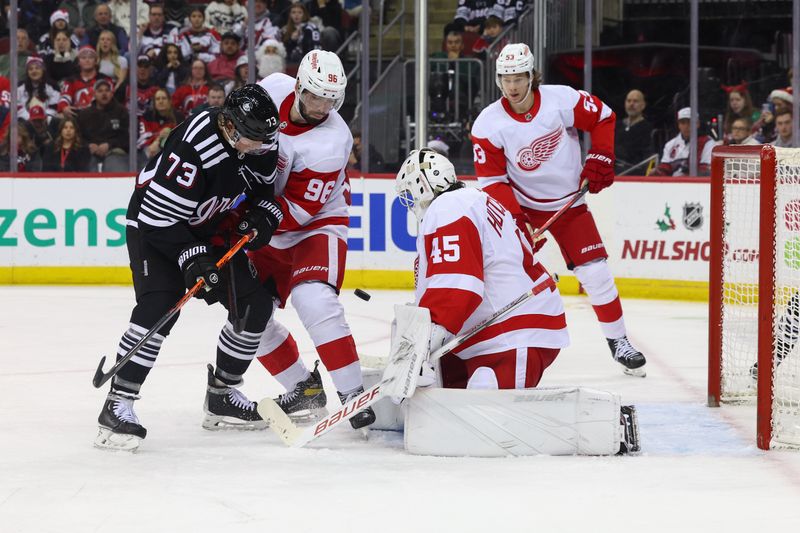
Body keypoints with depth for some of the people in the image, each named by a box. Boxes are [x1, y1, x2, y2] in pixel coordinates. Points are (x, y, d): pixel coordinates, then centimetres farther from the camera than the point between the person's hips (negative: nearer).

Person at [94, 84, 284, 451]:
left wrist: (263, 217, -13)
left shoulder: (258, 142, -13)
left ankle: (221, 396, 17)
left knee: (254, 304, 2)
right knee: (159, 305, -28)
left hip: (211, 228, 8)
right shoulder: (193, 149, -36)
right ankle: (117, 405, -24)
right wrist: (191, 258, -37)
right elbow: (158, 215, -32)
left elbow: (263, 187, 7)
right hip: (153, 224, -8)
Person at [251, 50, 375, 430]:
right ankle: (303, 389, 17)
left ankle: (352, 393, -23)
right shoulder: (273, 89, -11)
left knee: (313, 300, -29)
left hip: (315, 225, -7)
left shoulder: (330, 143, -27)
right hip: (268, 228, 7)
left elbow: (298, 211, -26)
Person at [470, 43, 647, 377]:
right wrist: (514, 216, -25)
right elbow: (491, 180, -13)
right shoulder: (488, 124, -16)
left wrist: (599, 159, -10)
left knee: (595, 271, -3)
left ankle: (618, 342, 13)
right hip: (520, 204, 0)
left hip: (568, 202, 0)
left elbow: (603, 118, -1)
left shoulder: (562, 100, -17)